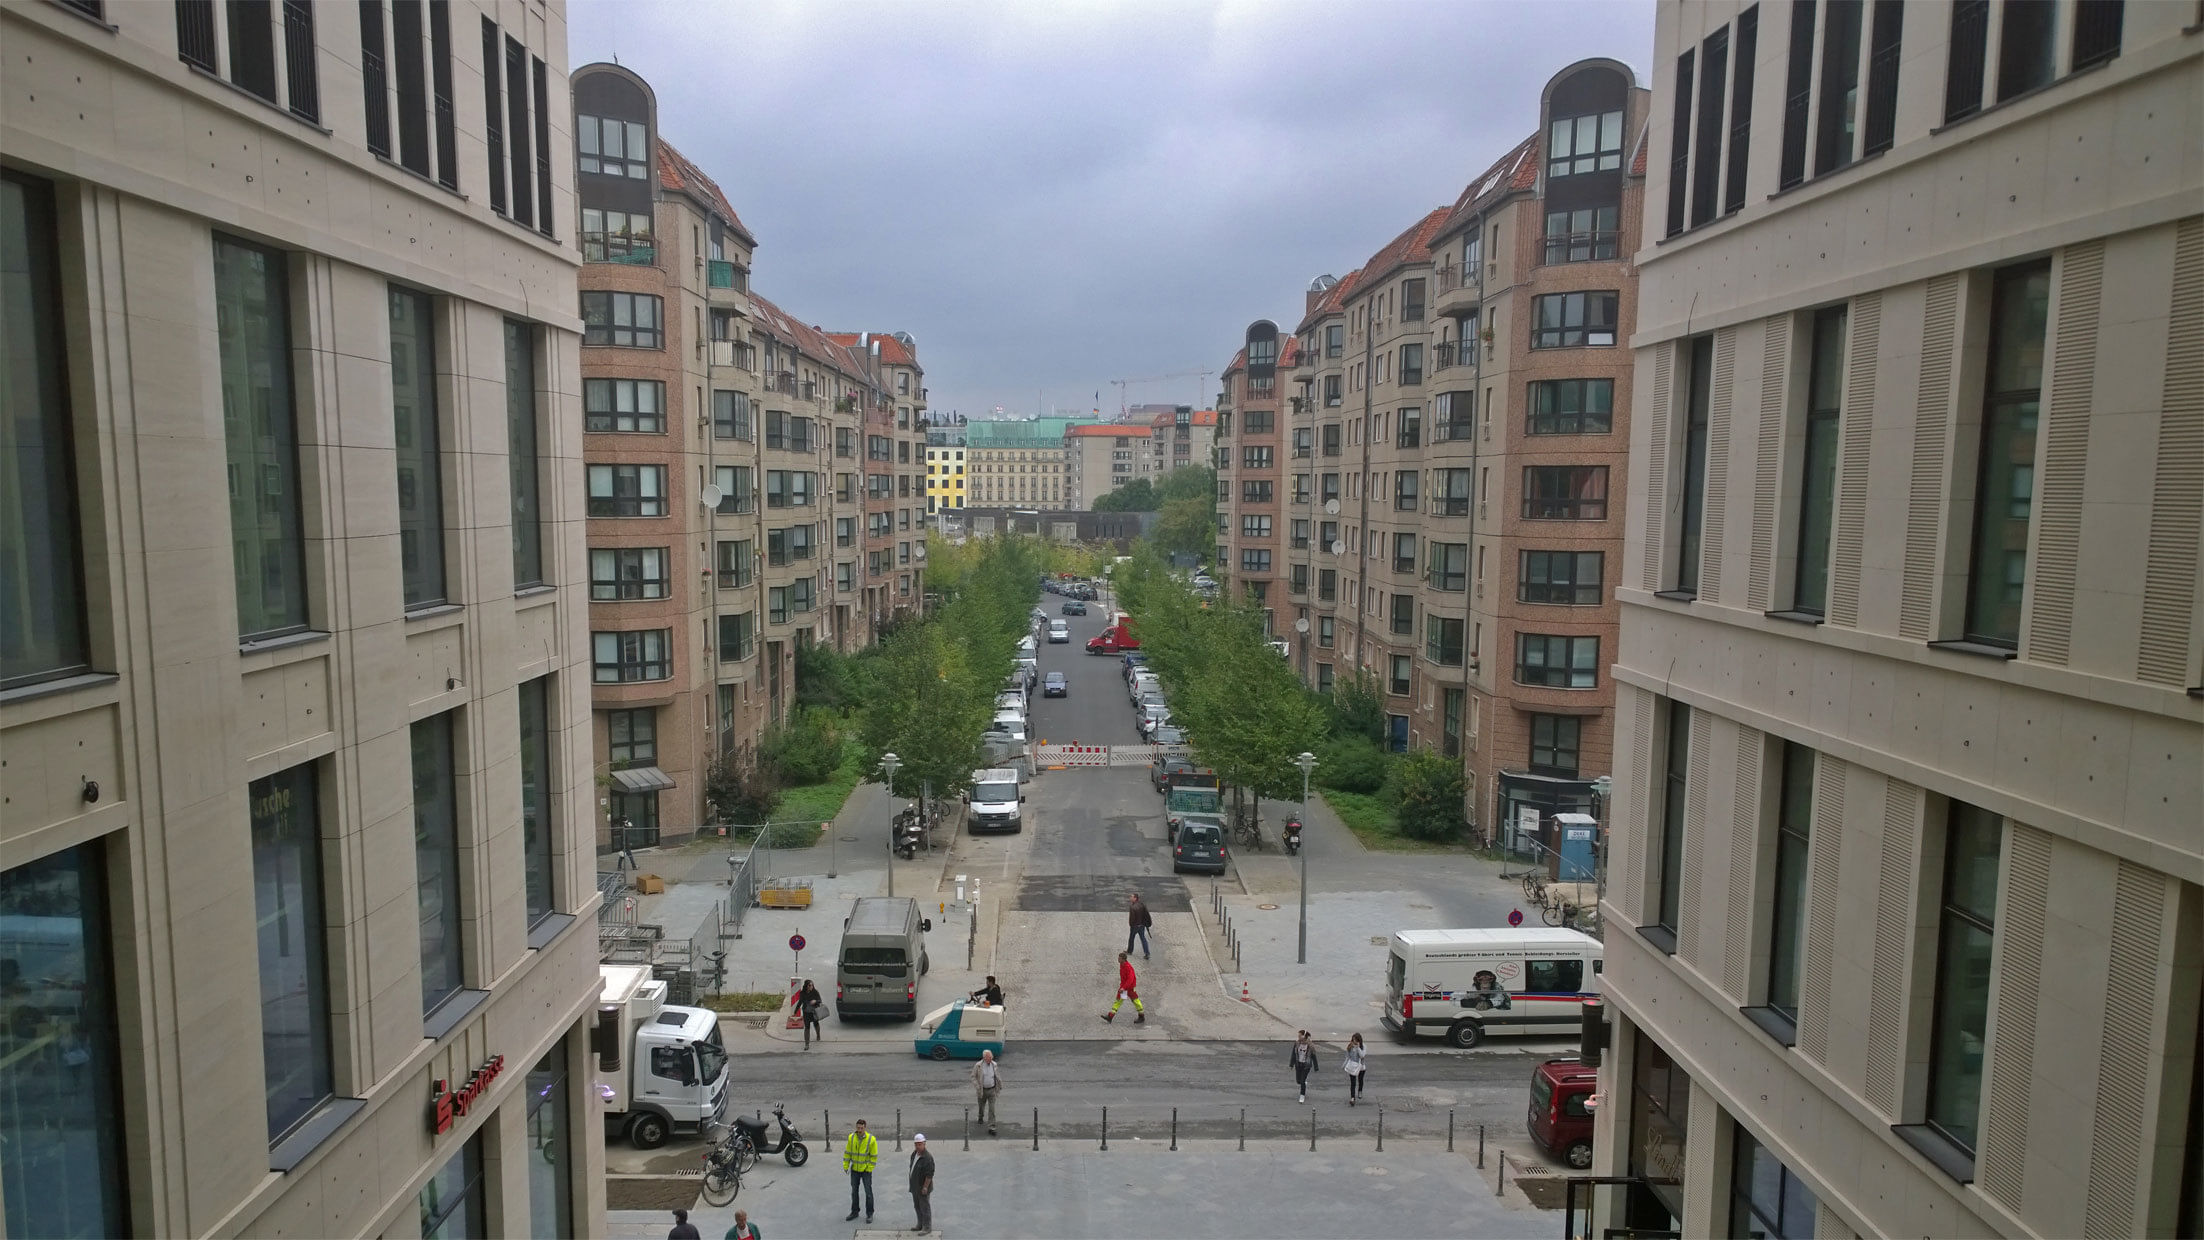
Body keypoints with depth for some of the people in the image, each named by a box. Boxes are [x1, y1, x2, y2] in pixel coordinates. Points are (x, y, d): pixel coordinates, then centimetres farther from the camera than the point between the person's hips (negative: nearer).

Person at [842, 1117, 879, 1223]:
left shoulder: (871, 1139, -16)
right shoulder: (851, 1138, -8)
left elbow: (874, 1156, -9)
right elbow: (847, 1152, 2)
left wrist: (869, 1169, -11)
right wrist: (845, 1166, 0)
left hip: (866, 1170, -3)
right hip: (854, 1169, 3)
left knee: (868, 1192, 2)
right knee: (854, 1191, 14)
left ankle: (869, 1214, 14)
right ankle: (854, 1212, 29)